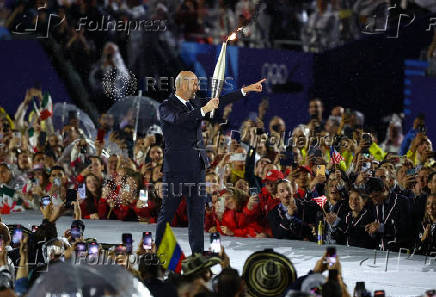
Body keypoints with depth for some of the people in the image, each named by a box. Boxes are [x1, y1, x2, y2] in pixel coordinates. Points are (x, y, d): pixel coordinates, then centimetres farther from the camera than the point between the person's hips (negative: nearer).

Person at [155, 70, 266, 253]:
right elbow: (179, 119, -27)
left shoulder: (195, 103, 13)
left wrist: (247, 90, 14)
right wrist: (204, 110, -32)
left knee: (197, 212, 6)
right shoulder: (166, 106, -7)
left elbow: (220, 101, 16)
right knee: (167, 211, -3)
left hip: (197, 167, 7)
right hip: (177, 168, -7)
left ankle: (197, 252, 8)